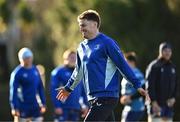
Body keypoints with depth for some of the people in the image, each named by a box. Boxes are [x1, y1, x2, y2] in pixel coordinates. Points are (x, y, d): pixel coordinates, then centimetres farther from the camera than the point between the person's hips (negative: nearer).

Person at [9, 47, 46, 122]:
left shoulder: (35, 70, 8)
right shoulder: (17, 73, -10)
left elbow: (40, 88, 15)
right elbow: (13, 91, -12)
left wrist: (43, 104, 13)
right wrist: (15, 108, -17)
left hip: (35, 107, 5)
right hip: (23, 108, -5)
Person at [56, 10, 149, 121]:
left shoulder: (106, 43, -8)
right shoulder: (82, 47, 15)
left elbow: (122, 64, -8)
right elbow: (79, 71, 31)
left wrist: (137, 85, -11)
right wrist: (68, 88, 41)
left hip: (107, 96, -7)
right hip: (93, 98, 7)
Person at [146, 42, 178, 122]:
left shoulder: (172, 67, 13)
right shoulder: (154, 66, -6)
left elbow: (175, 85, 17)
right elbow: (150, 86, -12)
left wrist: (173, 97, 0)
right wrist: (154, 102, -18)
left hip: (168, 104, 6)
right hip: (156, 104, -6)